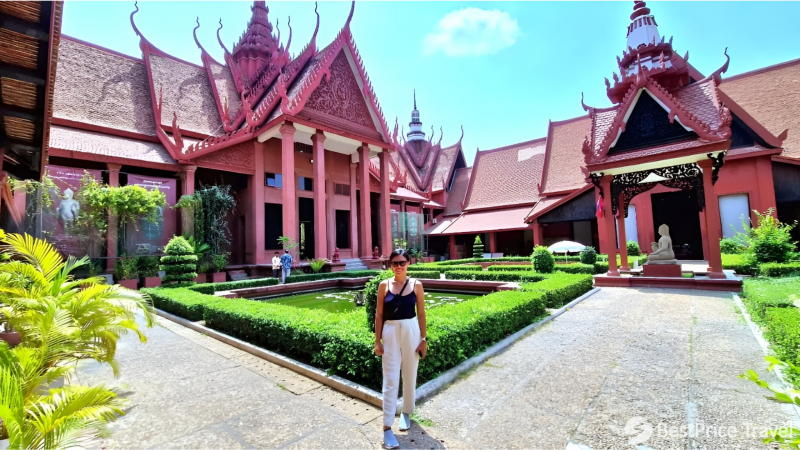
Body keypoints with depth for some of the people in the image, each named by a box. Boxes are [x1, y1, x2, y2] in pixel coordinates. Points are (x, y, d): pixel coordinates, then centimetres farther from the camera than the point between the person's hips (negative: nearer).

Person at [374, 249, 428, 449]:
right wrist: (377, 341, -2)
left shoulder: (416, 285, -3)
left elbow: (421, 314, 1)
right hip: (390, 332, -1)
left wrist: (424, 339, -1)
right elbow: (379, 314, 0)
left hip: (411, 331, 1)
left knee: (409, 376, 16)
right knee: (390, 381, 2)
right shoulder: (384, 285, -3)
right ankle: (387, 427, 12)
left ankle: (406, 412, 39)